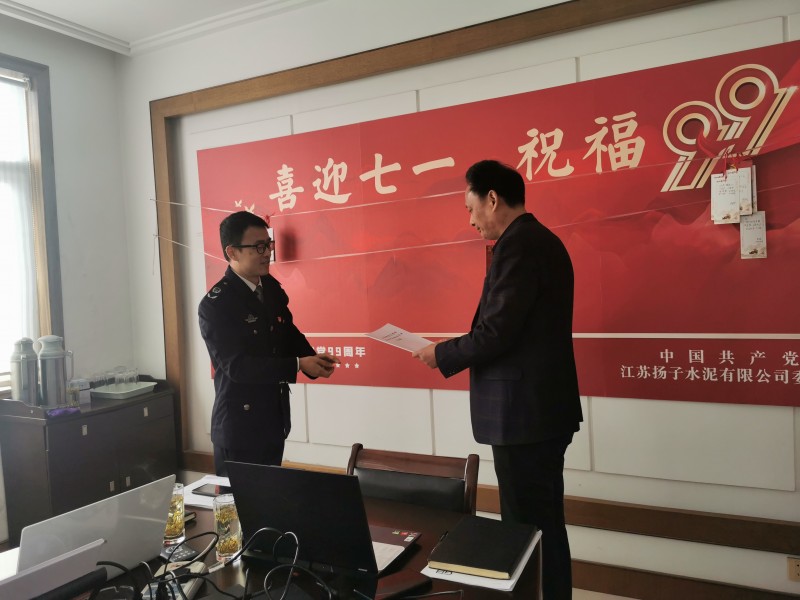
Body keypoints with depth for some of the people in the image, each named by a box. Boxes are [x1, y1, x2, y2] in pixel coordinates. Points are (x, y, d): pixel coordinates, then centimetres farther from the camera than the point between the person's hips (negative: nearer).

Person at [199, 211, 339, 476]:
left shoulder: (271, 287, 4)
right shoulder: (215, 305, -18)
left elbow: (288, 333, 12)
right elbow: (236, 365, -24)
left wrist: (313, 359, -9)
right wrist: (298, 365, -26)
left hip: (275, 419, 7)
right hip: (239, 425, -7)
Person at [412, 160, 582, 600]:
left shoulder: (517, 245, -16)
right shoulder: (542, 240, 14)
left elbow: (497, 332, -22)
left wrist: (442, 355, -7)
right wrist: (459, 349, 11)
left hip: (524, 412, -10)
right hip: (546, 406, 10)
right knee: (545, 524, 19)